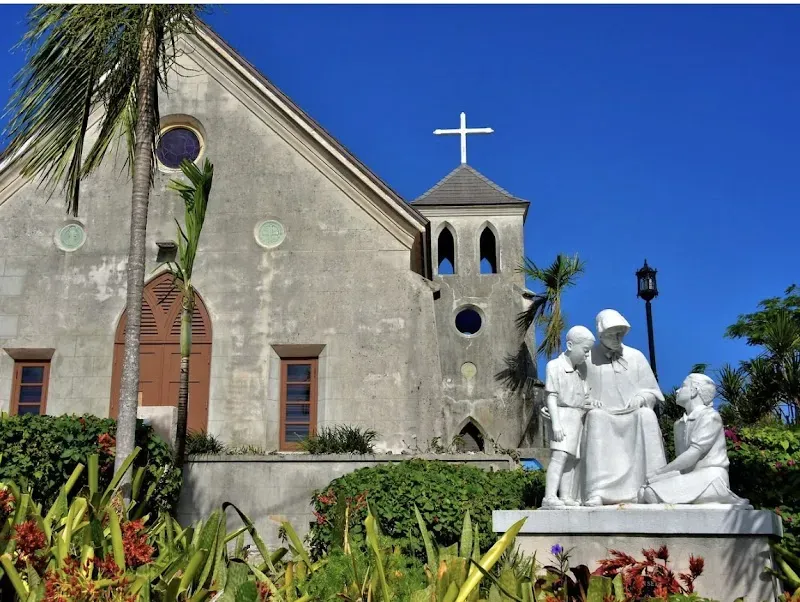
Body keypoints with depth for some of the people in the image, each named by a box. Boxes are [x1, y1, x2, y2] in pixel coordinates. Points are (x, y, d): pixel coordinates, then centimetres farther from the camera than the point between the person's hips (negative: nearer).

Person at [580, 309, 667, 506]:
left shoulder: (635, 356, 13)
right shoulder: (587, 358, 7)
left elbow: (651, 392, 15)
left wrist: (640, 399, -7)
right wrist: (588, 401, -10)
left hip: (633, 417, 2)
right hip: (602, 419, -1)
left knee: (646, 416, -31)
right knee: (596, 417, -35)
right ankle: (597, 492, -43)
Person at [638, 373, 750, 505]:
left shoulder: (710, 417, -3)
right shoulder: (679, 423, 22)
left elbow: (693, 455, -14)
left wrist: (659, 472, -12)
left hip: (710, 478, -7)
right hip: (688, 478, 7)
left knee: (654, 493, -27)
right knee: (644, 493, -17)